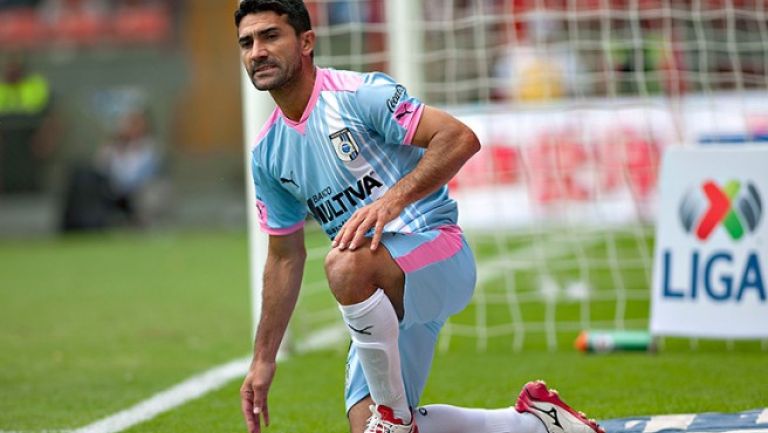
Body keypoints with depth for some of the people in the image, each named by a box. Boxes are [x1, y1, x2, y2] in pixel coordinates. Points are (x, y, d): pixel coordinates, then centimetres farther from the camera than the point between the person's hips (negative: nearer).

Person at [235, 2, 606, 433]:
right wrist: (263, 360, 16)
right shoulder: (267, 154, 10)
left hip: (438, 252, -8)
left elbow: (460, 138, -19)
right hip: (384, 300, 8)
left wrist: (395, 198, -33)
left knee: (345, 265, -38)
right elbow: (285, 257, 19)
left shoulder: (360, 93, -10)